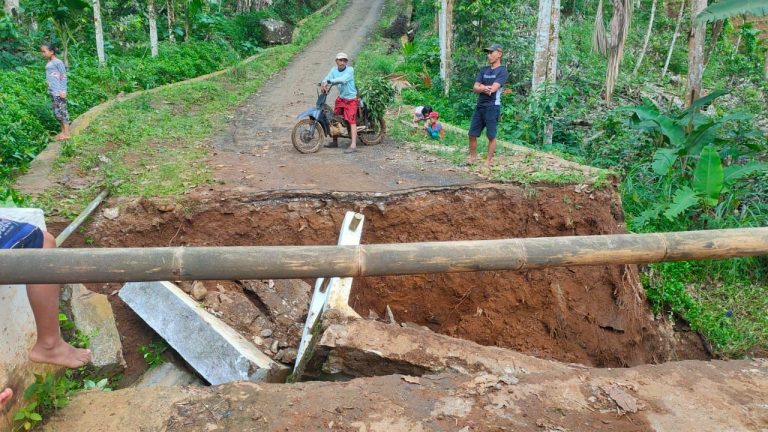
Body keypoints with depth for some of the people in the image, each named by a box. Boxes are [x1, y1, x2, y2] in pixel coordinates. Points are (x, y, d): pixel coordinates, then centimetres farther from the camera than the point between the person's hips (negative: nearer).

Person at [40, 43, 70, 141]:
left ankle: (66, 133, 0)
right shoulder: (48, 63, 13)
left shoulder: (58, 62, -10)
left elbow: (64, 76, -12)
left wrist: (63, 90, -16)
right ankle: (63, 131, 20)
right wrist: (49, 90, 16)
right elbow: (49, 78, 18)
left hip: (59, 92, -8)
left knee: (61, 111, -5)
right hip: (52, 92, 8)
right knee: (56, 112, 11)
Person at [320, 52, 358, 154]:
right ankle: (335, 141, 28)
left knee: (352, 120, -14)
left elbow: (343, 79, -31)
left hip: (351, 99, -7)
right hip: (340, 98, 7)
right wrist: (324, 83, -34)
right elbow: (327, 78, -11)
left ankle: (353, 145, -19)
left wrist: (330, 81, -40)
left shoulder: (350, 70, -14)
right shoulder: (334, 70, 2)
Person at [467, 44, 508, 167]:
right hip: (479, 106, 6)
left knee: (491, 136, -1)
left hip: (492, 107, -6)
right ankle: (472, 157, 21)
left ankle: (489, 161, 6)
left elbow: (493, 88, -16)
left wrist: (481, 86, -1)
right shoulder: (483, 70, 15)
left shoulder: (502, 71, -4)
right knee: (472, 134, 7)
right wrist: (484, 88, -13)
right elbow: (475, 88, 6)